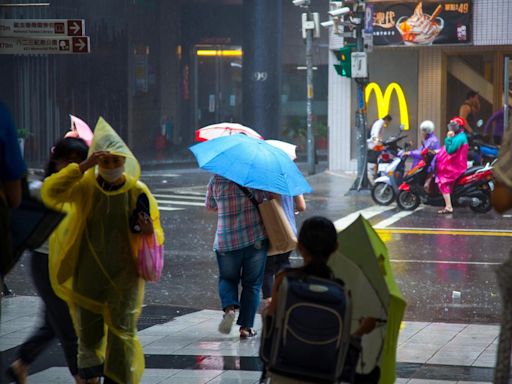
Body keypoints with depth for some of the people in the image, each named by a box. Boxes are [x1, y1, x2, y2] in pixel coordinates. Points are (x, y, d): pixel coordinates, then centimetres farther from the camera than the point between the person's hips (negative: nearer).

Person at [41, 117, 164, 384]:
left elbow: (157, 236, 4)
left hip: (124, 277, -1)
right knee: (88, 334, 14)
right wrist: (82, 167, -28)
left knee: (122, 334, -9)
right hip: (87, 277, 2)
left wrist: (150, 232, -21)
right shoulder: (84, 186, -3)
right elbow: (50, 193, -21)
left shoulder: (138, 191, -2)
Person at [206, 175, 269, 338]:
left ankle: (229, 308, -8)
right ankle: (246, 327, 9)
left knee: (227, 278, 20)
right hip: (255, 239, -1)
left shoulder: (216, 180, -1)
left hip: (225, 242, 1)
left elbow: (210, 205, 12)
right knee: (252, 283, 11)